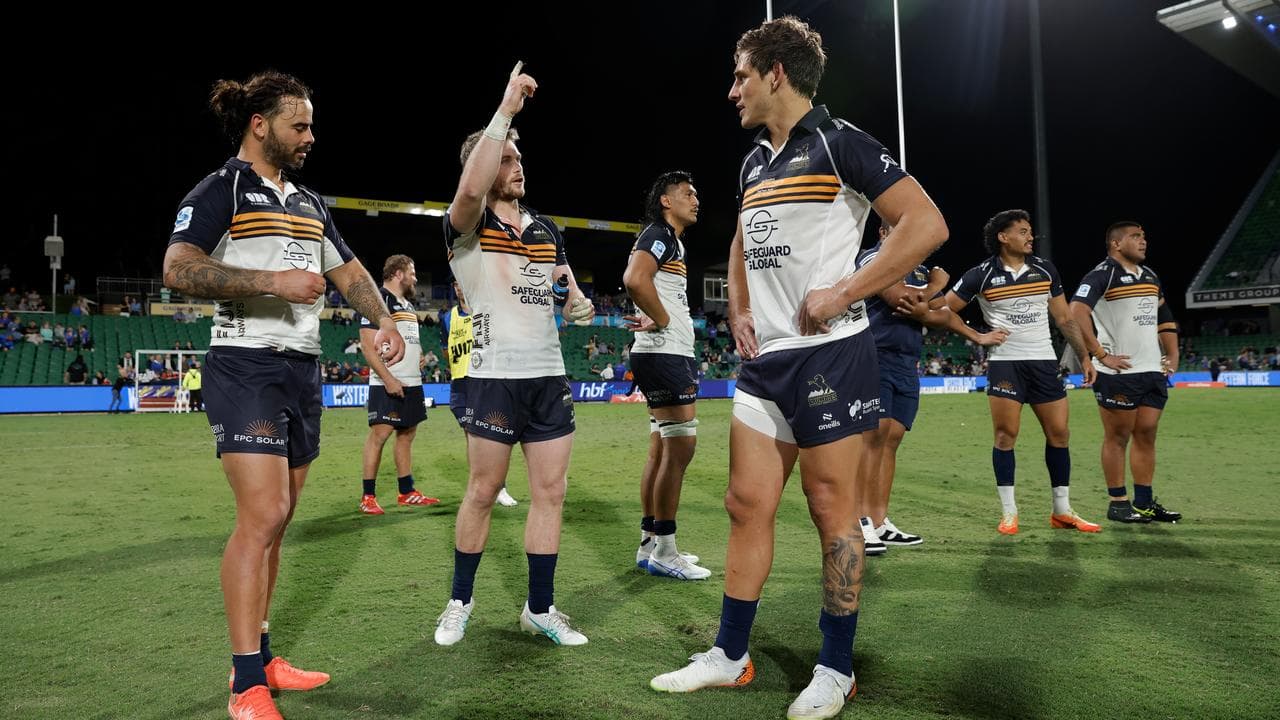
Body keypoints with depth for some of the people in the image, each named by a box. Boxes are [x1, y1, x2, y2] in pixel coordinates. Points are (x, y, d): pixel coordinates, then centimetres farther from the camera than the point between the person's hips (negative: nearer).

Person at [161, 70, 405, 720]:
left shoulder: (310, 203, 19)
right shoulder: (222, 189, -4)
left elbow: (348, 270, 24)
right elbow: (178, 269, -18)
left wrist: (382, 321, 7)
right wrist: (274, 281, -22)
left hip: (303, 369, 8)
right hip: (246, 367, -7)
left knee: (275, 518, 10)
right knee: (262, 516, -14)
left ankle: (259, 658, 21)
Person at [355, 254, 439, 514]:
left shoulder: (409, 305, 19)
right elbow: (368, 346, -16)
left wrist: (418, 352, 12)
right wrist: (388, 379, -21)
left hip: (412, 382, 9)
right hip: (387, 384, -9)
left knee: (407, 434, 11)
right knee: (380, 433, -8)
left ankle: (407, 493, 18)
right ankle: (368, 497, 0)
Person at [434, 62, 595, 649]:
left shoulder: (547, 229, 16)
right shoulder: (465, 225, -3)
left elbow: (568, 294, 22)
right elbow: (470, 188, -28)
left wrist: (578, 306, -4)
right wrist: (507, 108, -25)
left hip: (550, 374, 6)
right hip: (495, 376, -5)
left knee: (550, 490, 5)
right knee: (483, 491, 2)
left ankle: (540, 608, 17)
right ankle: (460, 601, 22)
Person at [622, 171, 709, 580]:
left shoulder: (672, 240, 23)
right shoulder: (659, 235, -9)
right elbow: (634, 279, -28)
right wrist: (663, 320, -16)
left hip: (672, 355, 10)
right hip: (664, 354, -10)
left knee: (661, 449, 10)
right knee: (681, 446, -9)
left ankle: (650, 544, 17)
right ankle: (663, 550, -2)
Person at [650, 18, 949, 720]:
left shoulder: (838, 142, -7)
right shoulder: (752, 162, 16)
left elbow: (926, 223, -14)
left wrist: (840, 295, -17)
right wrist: (738, 312, 14)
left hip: (829, 353, -7)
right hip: (765, 357, 8)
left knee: (831, 509, 1)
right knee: (747, 502, 8)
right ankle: (729, 656, 21)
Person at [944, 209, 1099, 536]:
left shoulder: (1045, 269, 8)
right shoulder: (981, 274, -3)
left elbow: (1064, 319, 13)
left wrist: (1085, 357, 11)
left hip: (1044, 362, 4)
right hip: (1004, 363, -4)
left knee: (1059, 433, 4)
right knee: (1006, 435, -5)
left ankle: (1062, 511, 17)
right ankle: (1008, 512, 5)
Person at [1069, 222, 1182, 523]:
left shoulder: (1150, 276, 18)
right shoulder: (1103, 274, -8)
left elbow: (1165, 320, 26)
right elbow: (1076, 312, -21)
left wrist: (1172, 356, 13)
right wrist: (1102, 355, -21)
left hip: (1154, 371, 8)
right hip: (1119, 372, -7)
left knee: (1146, 434, 10)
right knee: (1118, 437, 0)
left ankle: (1144, 502, 18)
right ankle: (1118, 504, 8)